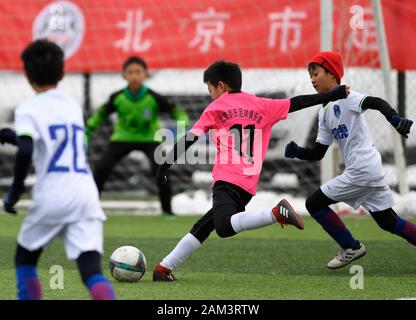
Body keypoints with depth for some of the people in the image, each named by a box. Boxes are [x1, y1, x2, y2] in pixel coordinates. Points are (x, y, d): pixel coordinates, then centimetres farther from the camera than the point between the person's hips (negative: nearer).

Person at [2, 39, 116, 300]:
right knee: (92, 270, -8)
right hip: (86, 193, 4)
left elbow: (25, 151, -16)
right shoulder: (74, 106, 19)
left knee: (25, 258, 21)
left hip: (52, 194, -4)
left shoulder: (28, 109, 0)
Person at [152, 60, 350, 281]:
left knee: (225, 227, -29)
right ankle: (165, 267, 13)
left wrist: (165, 164, 6)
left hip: (227, 180, -7)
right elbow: (296, 103, 16)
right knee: (202, 227, 15)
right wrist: (332, 96, 21)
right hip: (248, 186, 7)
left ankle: (277, 213, -39)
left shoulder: (215, 109, 8)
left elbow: (189, 139, 3)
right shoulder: (261, 105, 18)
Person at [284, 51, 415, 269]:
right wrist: (298, 152, 0)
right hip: (373, 171, 9)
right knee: (388, 221, 14)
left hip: (361, 170, -9)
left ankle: (351, 248, 6)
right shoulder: (325, 112, 19)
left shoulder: (345, 97, -8)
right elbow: (318, 153, 18)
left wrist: (395, 118, -44)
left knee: (314, 203, -2)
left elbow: (376, 102, -26)